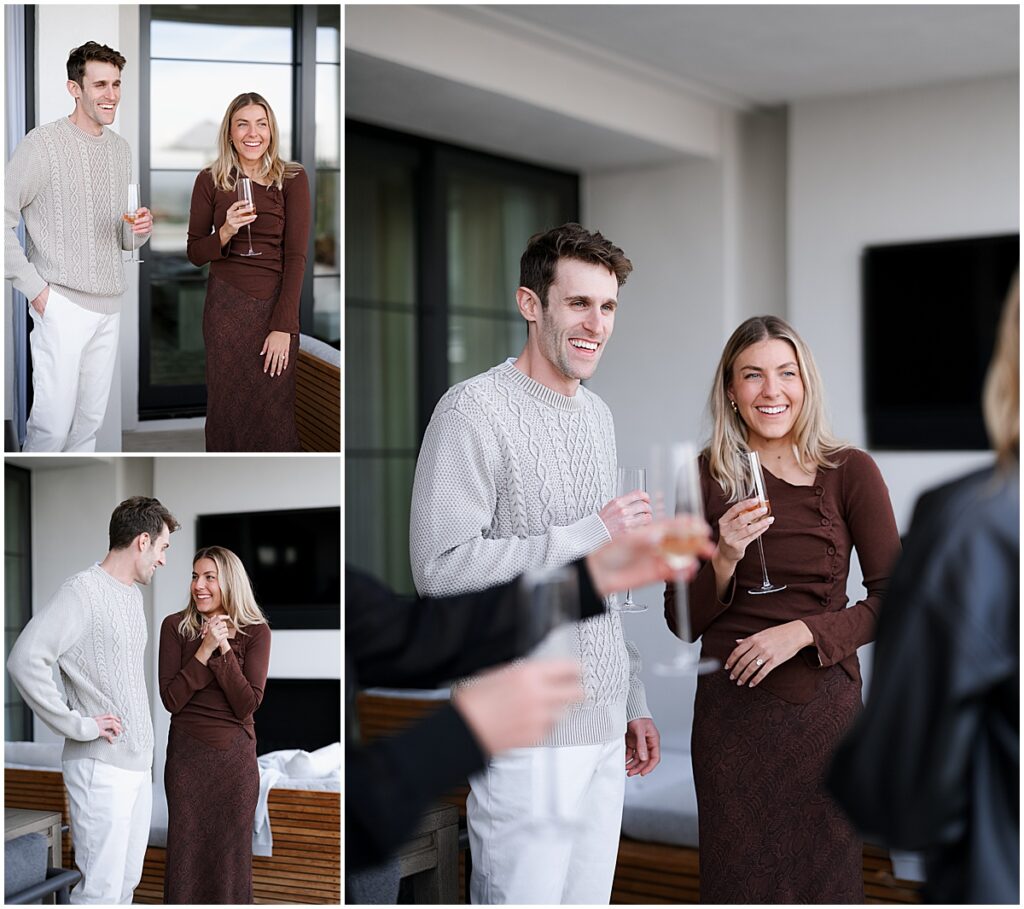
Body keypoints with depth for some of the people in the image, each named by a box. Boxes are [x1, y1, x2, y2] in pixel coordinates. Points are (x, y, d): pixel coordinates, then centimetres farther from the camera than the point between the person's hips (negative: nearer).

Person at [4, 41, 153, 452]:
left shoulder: (121, 149, 13)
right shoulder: (43, 143, -8)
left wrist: (140, 229, -4)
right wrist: (35, 288, -13)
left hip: (108, 306, 6)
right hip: (61, 305, -6)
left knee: (89, 421, 10)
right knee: (53, 422, -9)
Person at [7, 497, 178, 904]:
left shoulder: (133, 595, 15)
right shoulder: (83, 591, -13)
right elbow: (25, 660, -24)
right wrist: (78, 724, -19)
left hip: (138, 765, 9)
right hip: (101, 767, -9)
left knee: (126, 882, 12)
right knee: (100, 889, -8)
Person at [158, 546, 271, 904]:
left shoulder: (255, 631, -5)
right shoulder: (176, 626, -4)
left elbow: (248, 705, -12)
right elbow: (170, 699, -10)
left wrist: (225, 649, -19)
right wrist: (204, 650, -19)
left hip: (236, 754, 0)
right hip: (187, 752, 0)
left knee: (231, 847, 8)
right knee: (186, 847, 5)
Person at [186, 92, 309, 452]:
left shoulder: (292, 179, -2)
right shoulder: (210, 181, 2)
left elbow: (296, 256, -6)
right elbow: (195, 253, 6)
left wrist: (283, 327, -12)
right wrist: (226, 232, -15)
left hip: (276, 305, -1)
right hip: (225, 307, 1)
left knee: (273, 413, -1)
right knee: (227, 407, 4)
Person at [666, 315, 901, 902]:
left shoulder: (848, 472, -2)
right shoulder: (706, 477, 0)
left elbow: (893, 597, -2)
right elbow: (682, 622, 3)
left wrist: (802, 632, -14)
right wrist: (724, 559, -15)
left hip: (824, 705, 0)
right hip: (730, 711, 1)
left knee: (826, 877, 7)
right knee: (738, 879, 7)